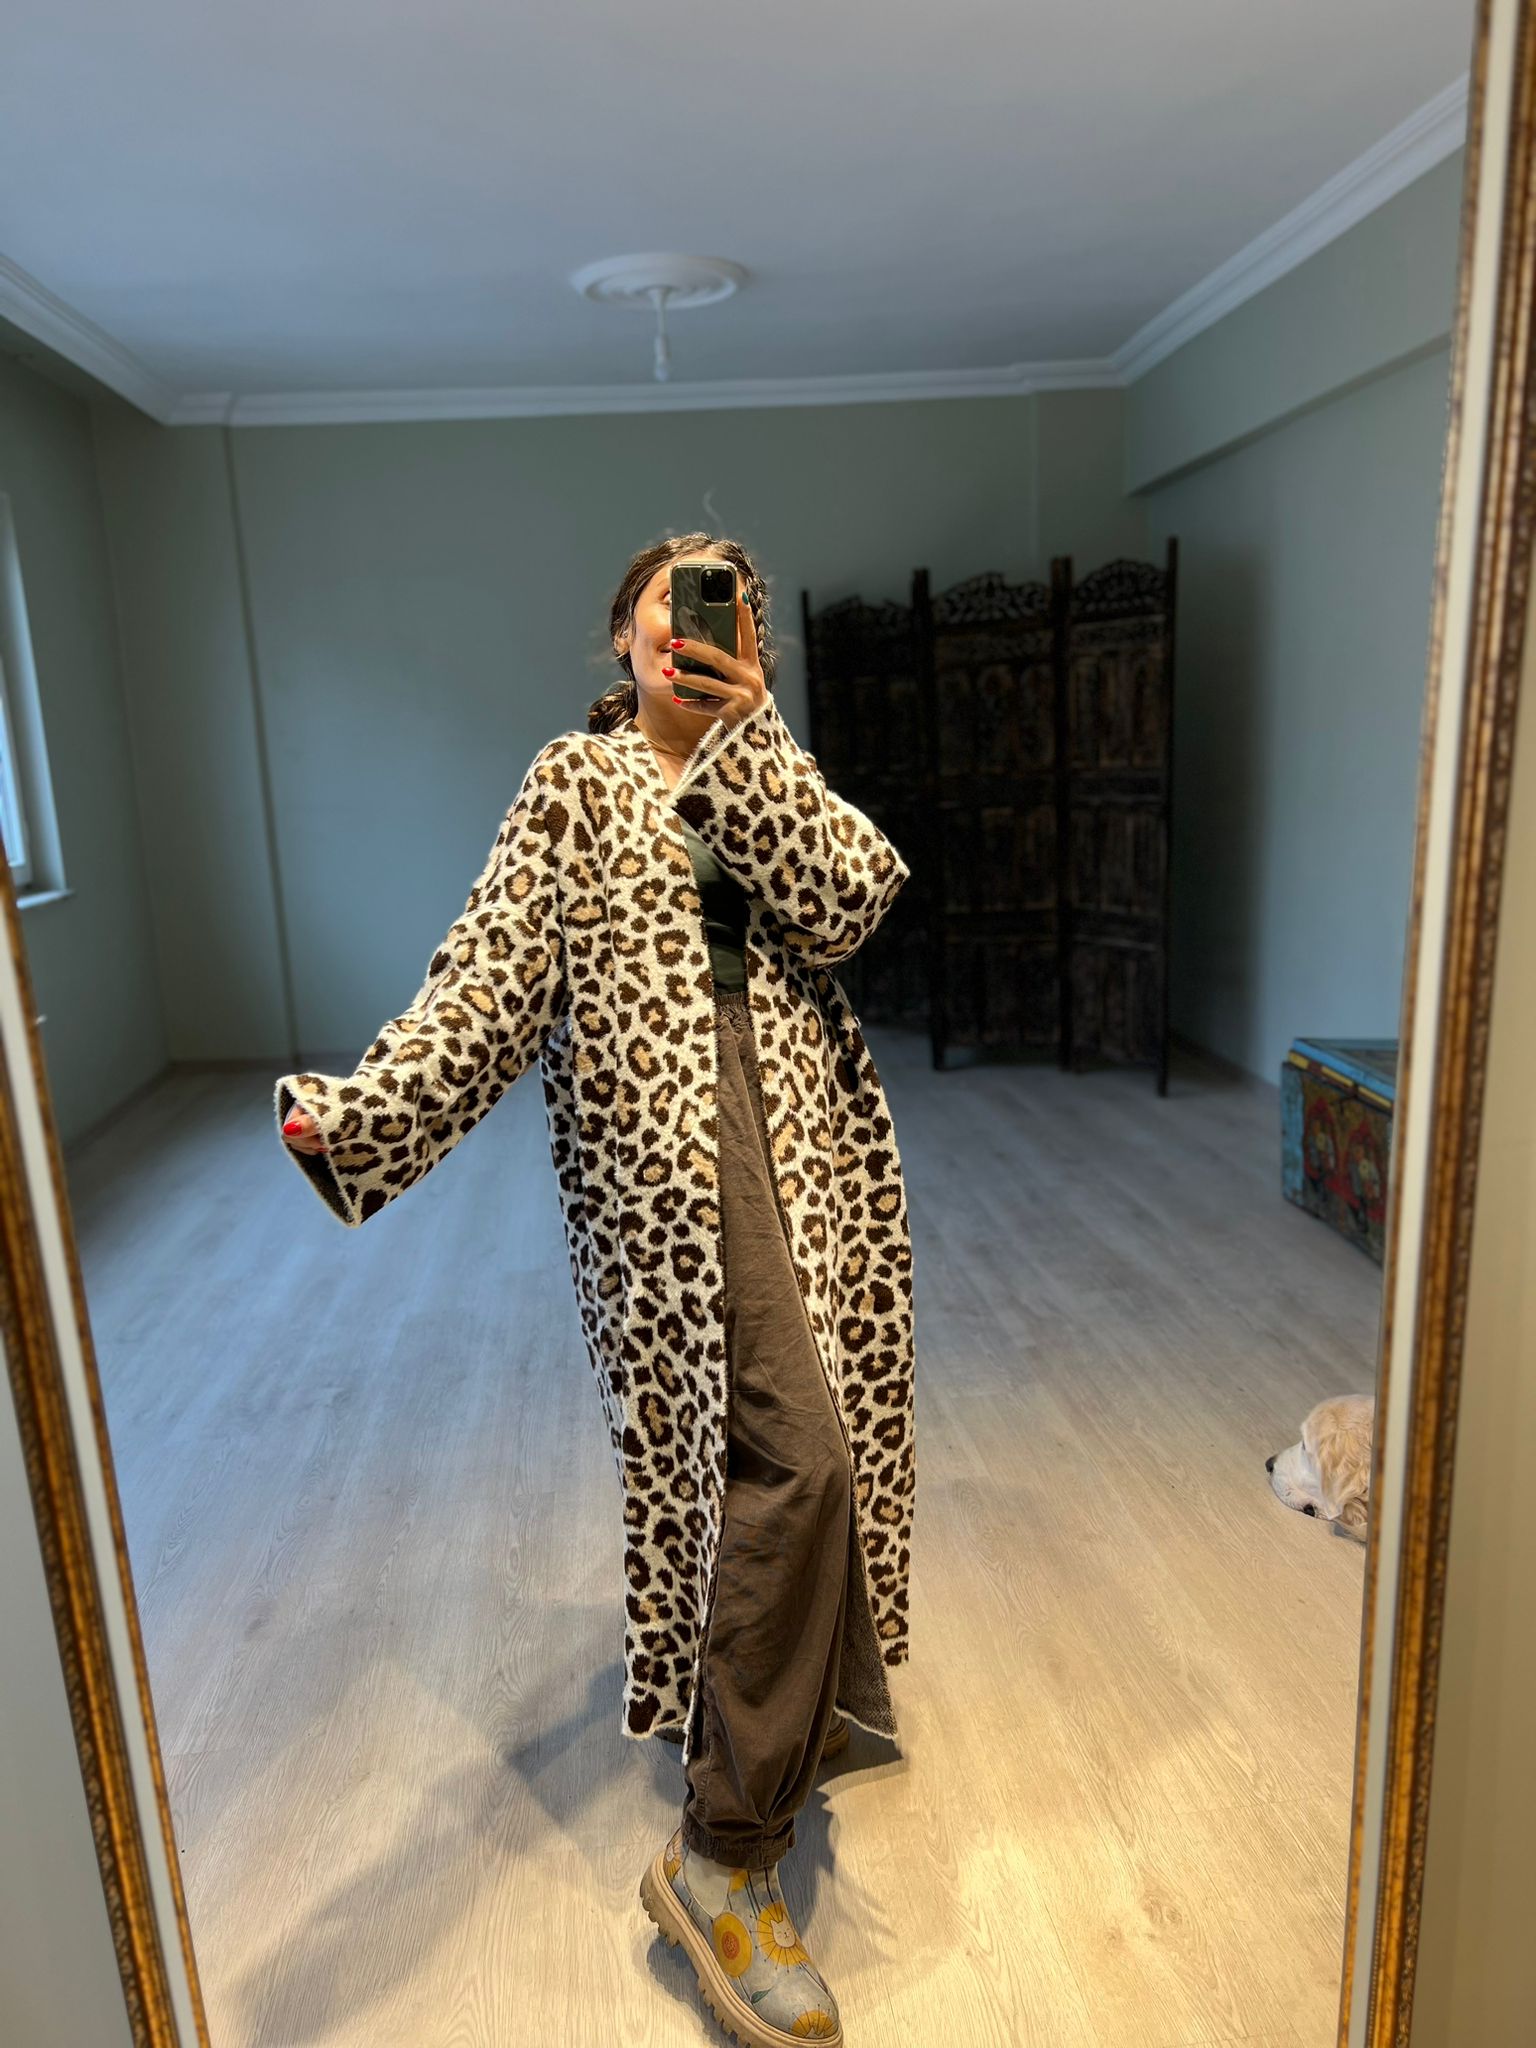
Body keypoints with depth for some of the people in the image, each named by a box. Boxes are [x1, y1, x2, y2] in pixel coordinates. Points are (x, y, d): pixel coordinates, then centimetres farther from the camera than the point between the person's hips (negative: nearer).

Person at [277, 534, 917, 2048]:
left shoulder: (772, 776, 19)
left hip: (812, 1132, 6)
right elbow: (491, 975, -6)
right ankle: (723, 1852, -1)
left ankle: (810, 1691, 41)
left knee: (813, 1435, 14)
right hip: (666, 1139, -5)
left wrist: (741, 736, -6)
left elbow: (849, 898, -2)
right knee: (789, 1451, -17)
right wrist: (362, 1114, -20)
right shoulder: (576, 782, 8)